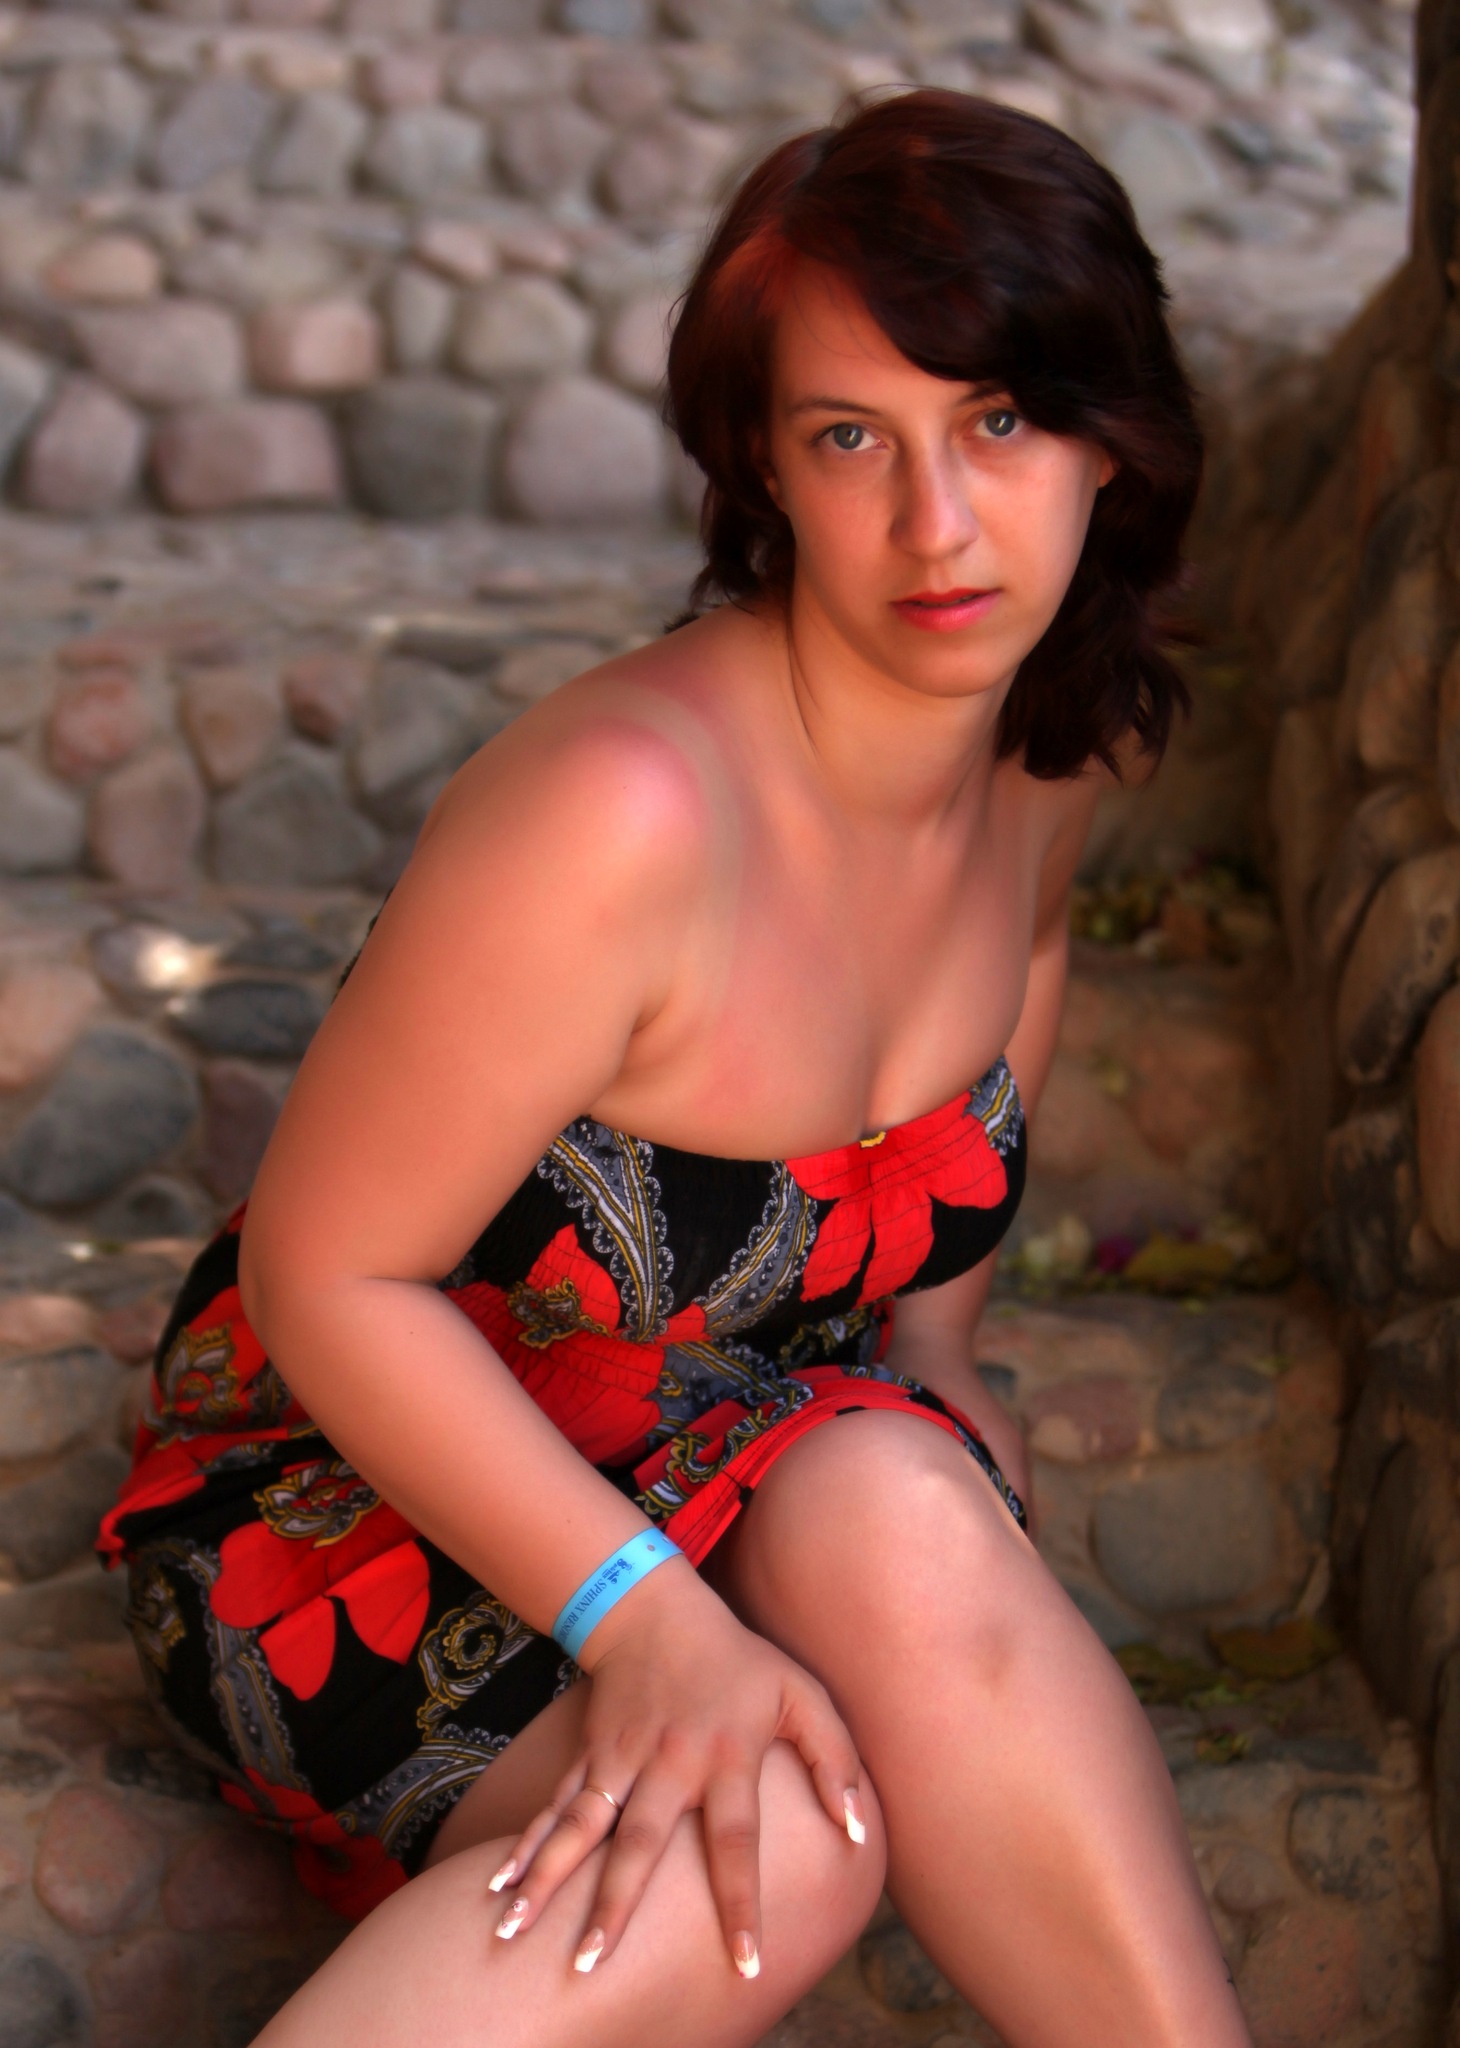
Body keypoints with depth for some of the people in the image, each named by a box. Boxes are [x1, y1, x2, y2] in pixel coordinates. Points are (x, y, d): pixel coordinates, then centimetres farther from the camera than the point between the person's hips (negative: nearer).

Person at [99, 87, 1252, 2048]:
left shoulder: (1052, 744, -5)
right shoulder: (628, 807, -29)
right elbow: (326, 1274, -21)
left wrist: (931, 1357, 13)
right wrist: (643, 1615, -31)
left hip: (740, 1448, 6)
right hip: (353, 1467, -5)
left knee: (900, 1523, -32)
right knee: (772, 1848, -34)